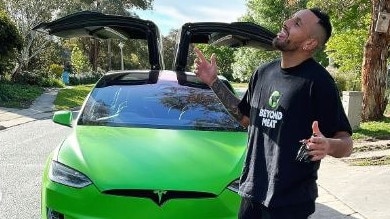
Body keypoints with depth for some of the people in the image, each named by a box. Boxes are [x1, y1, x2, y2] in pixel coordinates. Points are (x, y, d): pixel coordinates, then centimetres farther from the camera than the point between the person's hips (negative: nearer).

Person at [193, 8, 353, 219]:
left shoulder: (317, 81, -15)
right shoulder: (263, 72, 4)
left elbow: (346, 143, -15)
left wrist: (329, 146, -37)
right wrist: (213, 82, 9)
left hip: (291, 201, -6)